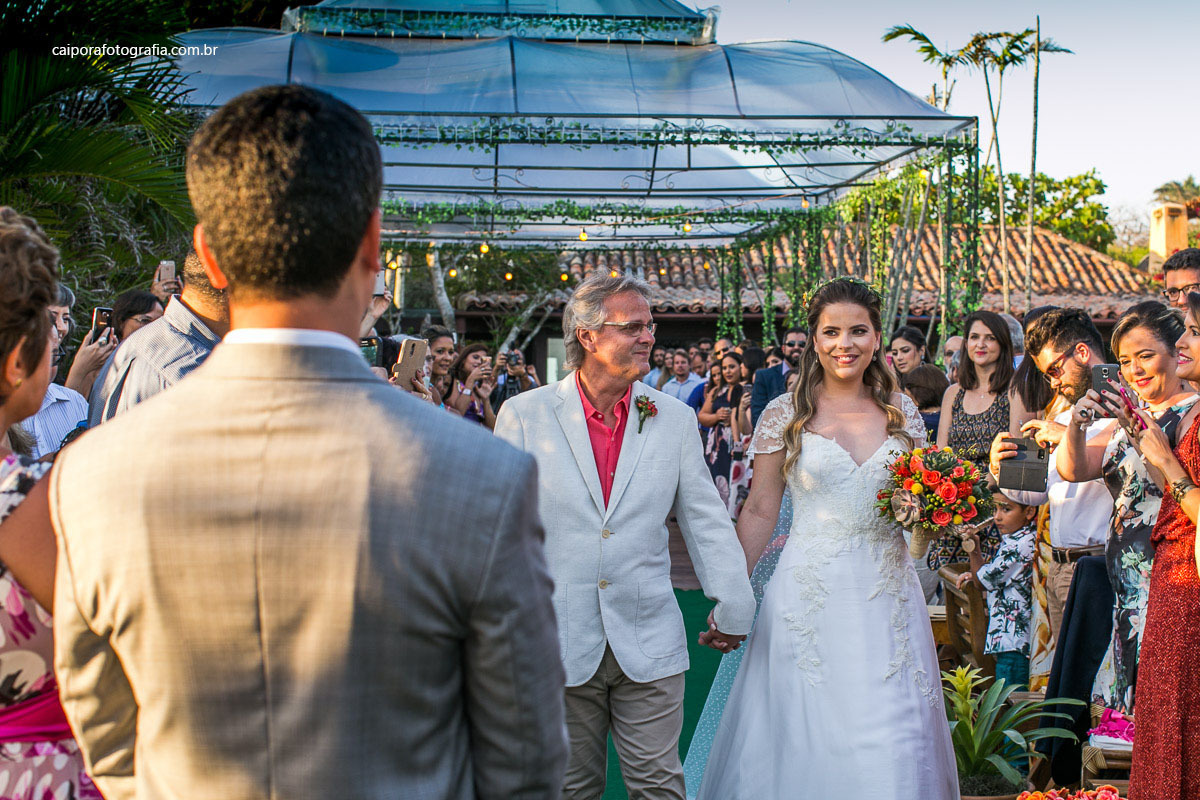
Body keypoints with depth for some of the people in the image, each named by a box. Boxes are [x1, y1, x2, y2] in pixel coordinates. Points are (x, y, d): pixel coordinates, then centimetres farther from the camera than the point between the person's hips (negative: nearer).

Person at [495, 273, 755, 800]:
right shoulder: (524, 415, -2)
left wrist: (734, 608, 7)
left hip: (650, 643, 1)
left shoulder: (675, 419, 4)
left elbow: (706, 521, 7)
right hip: (557, 644, -1)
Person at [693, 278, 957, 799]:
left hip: (887, 596, 2)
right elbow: (759, 512, 2)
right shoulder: (784, 414, -1)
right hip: (810, 596, -2)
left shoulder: (902, 413, 7)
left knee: (893, 743, 3)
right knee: (809, 736, 3)